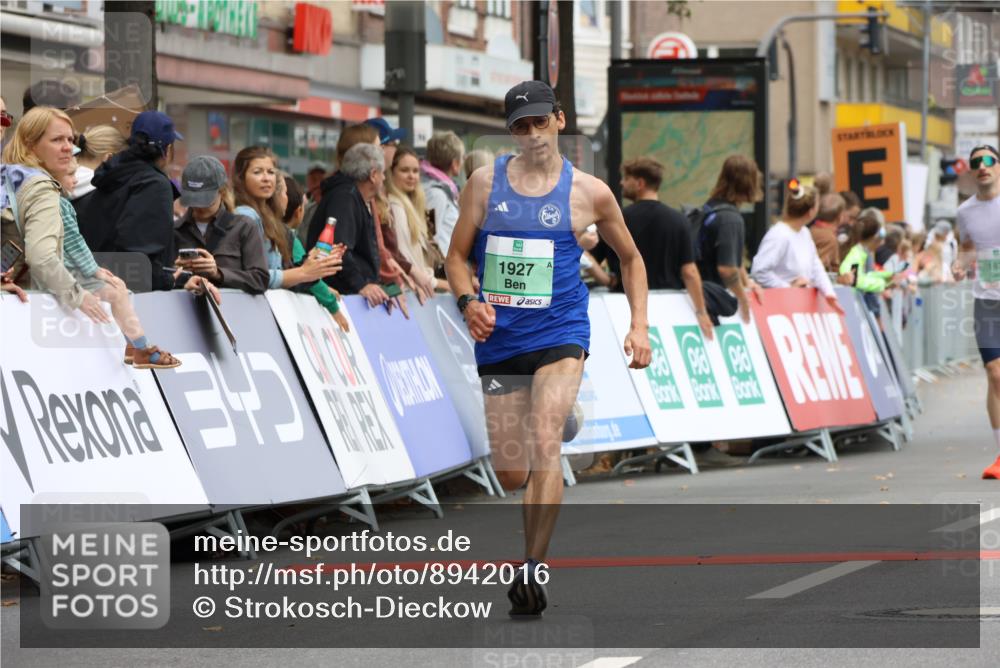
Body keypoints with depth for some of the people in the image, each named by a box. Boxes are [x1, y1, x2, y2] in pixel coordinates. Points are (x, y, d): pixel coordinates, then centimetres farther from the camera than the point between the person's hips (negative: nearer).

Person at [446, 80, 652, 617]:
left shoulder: (588, 193, 2)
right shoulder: (486, 182, 5)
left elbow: (630, 258, 16)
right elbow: (457, 255, 9)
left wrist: (639, 326, 6)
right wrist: (469, 301, -11)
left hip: (560, 335, -2)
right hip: (499, 339, 2)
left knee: (544, 444, -23)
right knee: (509, 473, 3)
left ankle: (533, 571, -24)